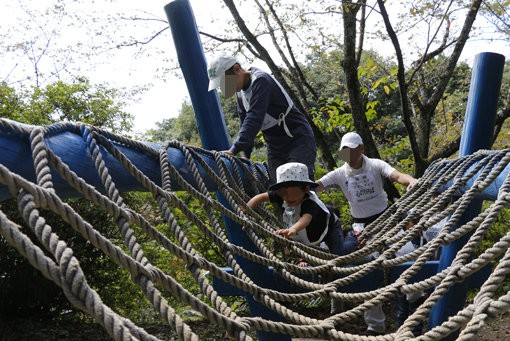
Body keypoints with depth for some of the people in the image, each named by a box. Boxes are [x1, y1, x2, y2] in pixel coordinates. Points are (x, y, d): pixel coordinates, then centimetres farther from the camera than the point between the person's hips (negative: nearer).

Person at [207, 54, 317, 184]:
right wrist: (245, 154, -3)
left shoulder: (260, 81, -20)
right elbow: (245, 121, 8)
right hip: (275, 148, 8)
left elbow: (254, 119, -30)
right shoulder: (240, 91, 7)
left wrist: (234, 150, -36)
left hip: (299, 141, -8)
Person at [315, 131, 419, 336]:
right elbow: (314, 187, -14)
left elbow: (397, 176, -24)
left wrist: (412, 181, -46)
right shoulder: (339, 174, -5)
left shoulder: (376, 165, -8)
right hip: (361, 225, 1)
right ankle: (375, 324, 12)